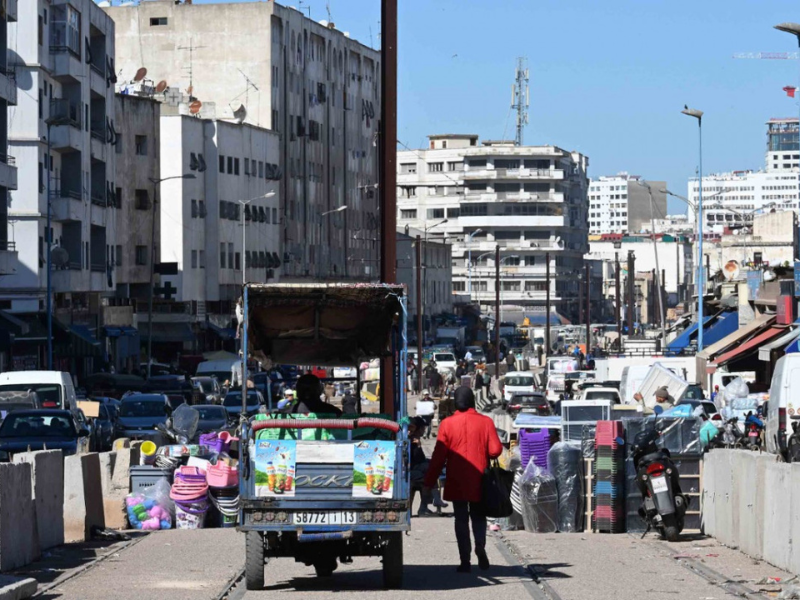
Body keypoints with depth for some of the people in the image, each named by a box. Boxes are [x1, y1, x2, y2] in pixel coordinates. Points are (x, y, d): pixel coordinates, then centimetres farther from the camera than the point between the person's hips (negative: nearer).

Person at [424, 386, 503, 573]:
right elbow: (495, 450, -6)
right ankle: (480, 546, -9)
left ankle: (465, 561, 1)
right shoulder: (485, 422, -4)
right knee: (478, 517, 15)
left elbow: (438, 456, -5)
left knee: (461, 520, 7)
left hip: (456, 482, -1)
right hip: (479, 481, 1)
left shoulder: (447, 424, -5)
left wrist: (430, 482, 2)